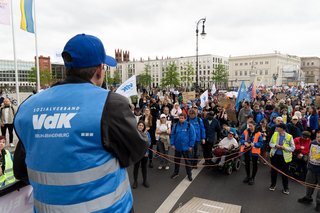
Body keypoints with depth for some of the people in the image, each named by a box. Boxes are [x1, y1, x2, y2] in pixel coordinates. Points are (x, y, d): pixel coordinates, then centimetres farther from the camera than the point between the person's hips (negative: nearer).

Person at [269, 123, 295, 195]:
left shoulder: (289, 137, -11)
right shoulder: (275, 134, -2)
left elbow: (293, 148, -7)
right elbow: (270, 143, 6)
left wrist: (284, 147, -22)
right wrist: (275, 145, -15)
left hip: (284, 157, -3)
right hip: (275, 155, 3)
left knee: (284, 173, 8)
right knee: (273, 171, 15)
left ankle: (286, 188, 25)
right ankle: (273, 184, 33)